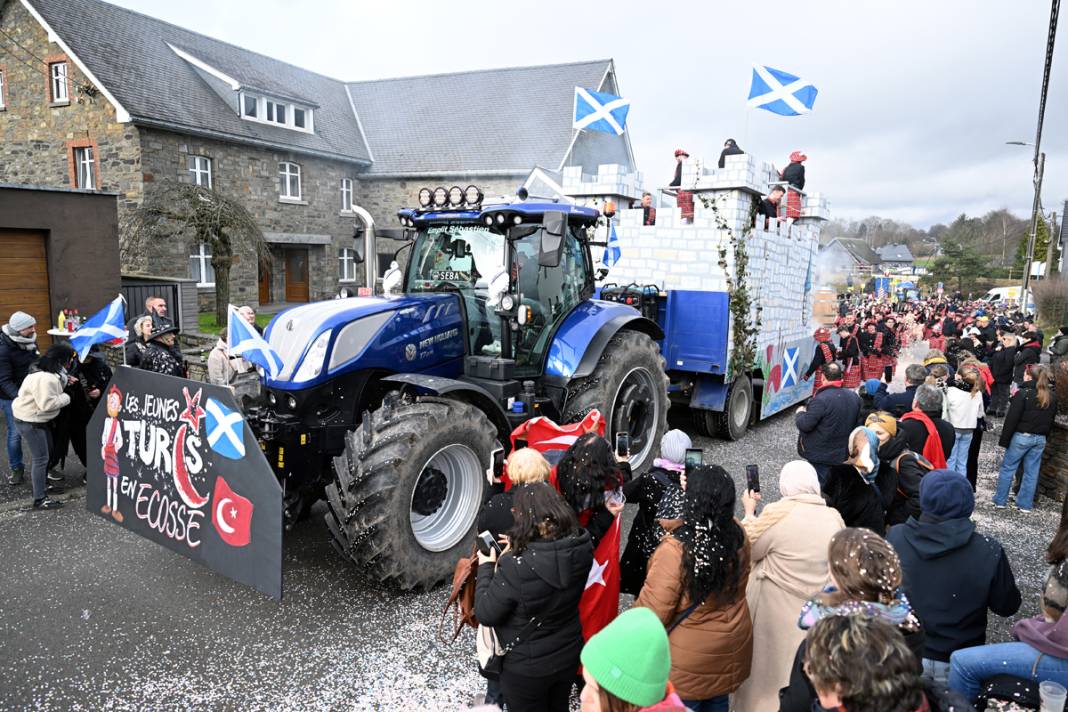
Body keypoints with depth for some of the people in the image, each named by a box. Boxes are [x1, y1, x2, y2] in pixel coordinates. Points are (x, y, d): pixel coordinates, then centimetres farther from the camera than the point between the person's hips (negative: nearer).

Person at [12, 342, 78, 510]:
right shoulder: (44, 378, -29)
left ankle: (40, 481, 42)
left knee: (47, 451, 23)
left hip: (37, 418, 11)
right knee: (41, 458, -8)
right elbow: (47, 403, -32)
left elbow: (51, 388, 15)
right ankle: (40, 499, -2)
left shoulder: (49, 372, 4)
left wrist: (64, 380, -1)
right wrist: (66, 397, -18)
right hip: (29, 421, -11)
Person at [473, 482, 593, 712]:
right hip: (569, 654, 5)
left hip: (527, 666, -5)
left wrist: (485, 567, -10)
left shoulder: (516, 566, -35)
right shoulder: (581, 549, -17)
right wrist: (518, 549, 4)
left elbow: (485, 614, -21)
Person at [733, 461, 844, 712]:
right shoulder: (834, 518, -3)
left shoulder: (777, 513, -18)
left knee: (771, 667, 12)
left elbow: (748, 547, -5)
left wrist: (749, 512, 7)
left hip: (778, 614, -4)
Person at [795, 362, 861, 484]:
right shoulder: (854, 397, -1)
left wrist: (800, 413, -4)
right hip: (844, 454, 7)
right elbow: (857, 421, 13)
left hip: (821, 455, -7)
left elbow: (805, 425, -24)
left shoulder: (821, 399, -26)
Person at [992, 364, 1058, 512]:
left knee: (1007, 468, 6)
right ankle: (1025, 504, 15)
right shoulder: (1051, 397, 6)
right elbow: (1051, 420, 13)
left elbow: (1012, 419, -15)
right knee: (1031, 472, 10)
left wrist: (1004, 440, -10)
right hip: (1040, 439, 6)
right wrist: (1044, 435, 19)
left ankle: (1000, 500, 11)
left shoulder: (1023, 393, -14)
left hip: (1022, 436, -5)